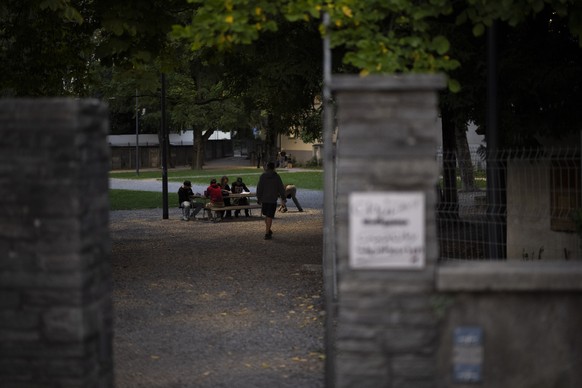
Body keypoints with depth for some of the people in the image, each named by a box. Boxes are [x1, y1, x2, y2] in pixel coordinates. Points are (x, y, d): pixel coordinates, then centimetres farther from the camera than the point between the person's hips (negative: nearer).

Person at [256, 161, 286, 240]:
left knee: (267, 215, 19)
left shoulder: (262, 176, -3)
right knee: (269, 217, -1)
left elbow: (259, 188, -4)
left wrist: (258, 198, 4)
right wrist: (283, 198, 10)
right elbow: (281, 188, 0)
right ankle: (267, 233, -5)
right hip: (273, 199, -2)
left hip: (264, 199, 2)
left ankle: (268, 230, 27)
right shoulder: (276, 177, -4)